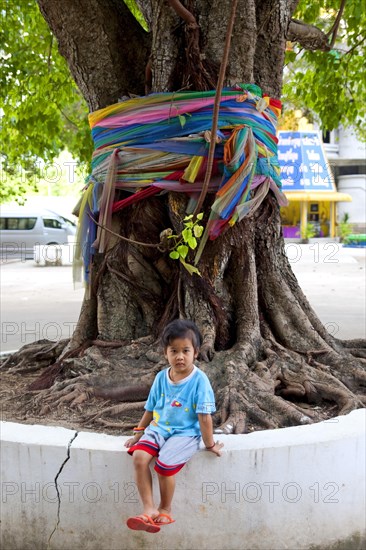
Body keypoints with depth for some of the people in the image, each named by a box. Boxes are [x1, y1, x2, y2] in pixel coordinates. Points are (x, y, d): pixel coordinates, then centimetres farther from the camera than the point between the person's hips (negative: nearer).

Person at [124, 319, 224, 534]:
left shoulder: (199, 380, -13)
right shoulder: (161, 377, 3)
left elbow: (204, 416, -11)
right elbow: (150, 408, 14)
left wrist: (209, 444, -7)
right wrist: (139, 433, 15)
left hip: (185, 433, -5)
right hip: (159, 428, 5)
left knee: (165, 465, -26)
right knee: (139, 456, -22)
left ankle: (165, 510, 2)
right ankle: (149, 509, -14)